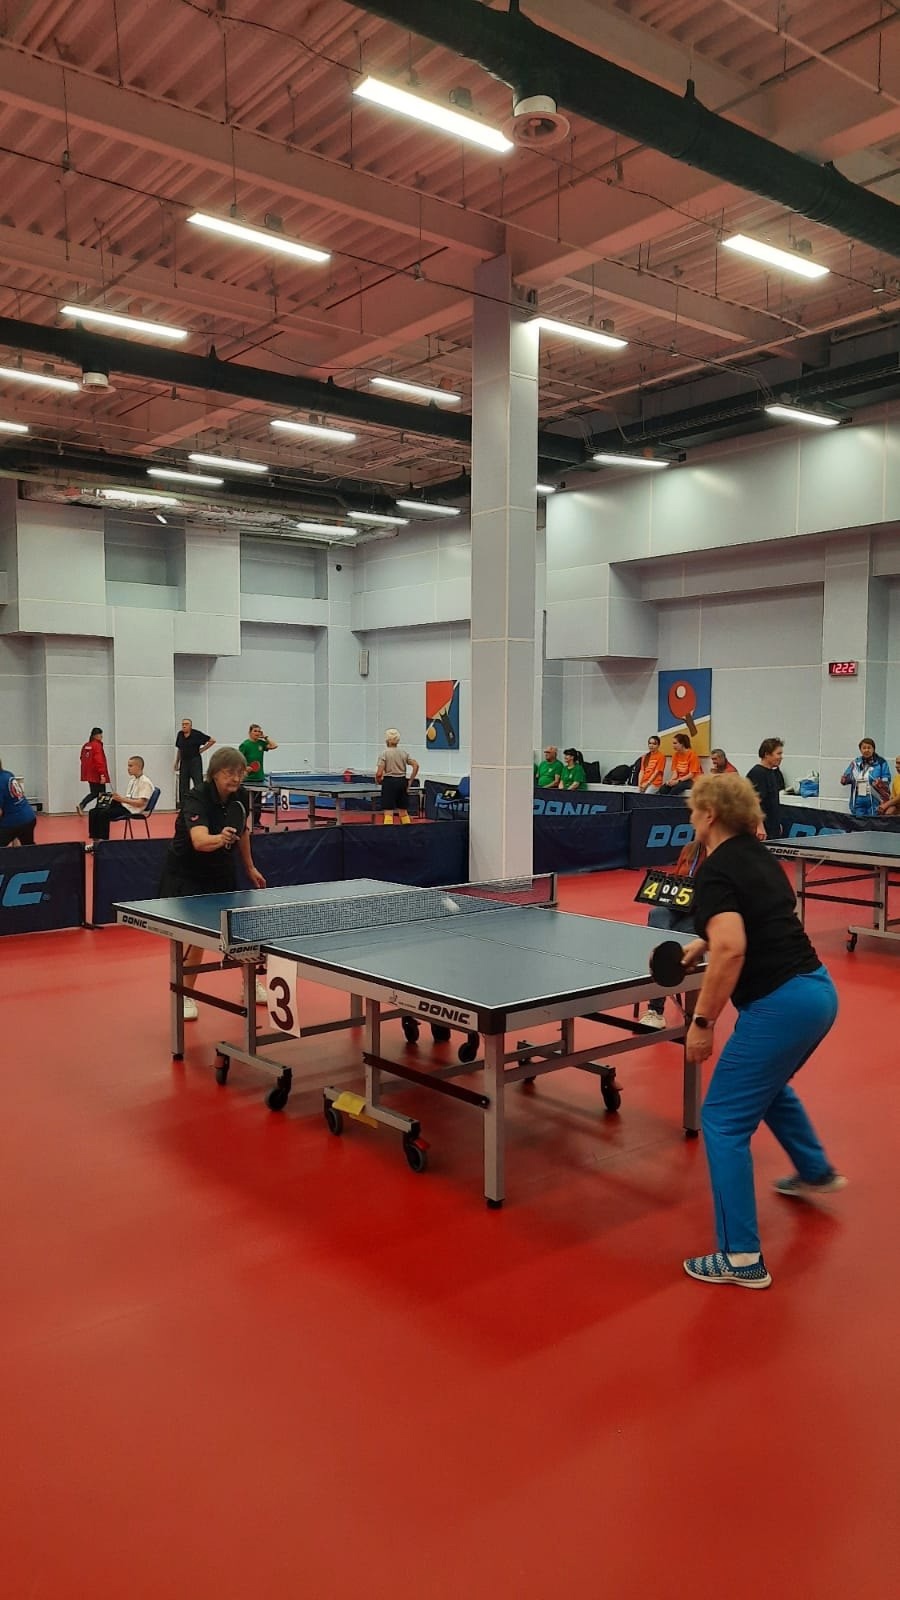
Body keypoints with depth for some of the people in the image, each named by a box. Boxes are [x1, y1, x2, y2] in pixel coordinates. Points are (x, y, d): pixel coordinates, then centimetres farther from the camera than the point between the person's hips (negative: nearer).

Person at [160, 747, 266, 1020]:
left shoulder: (242, 796, -10)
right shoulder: (197, 798, -29)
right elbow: (200, 841, -47)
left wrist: (250, 868, 15)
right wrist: (220, 839, -66)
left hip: (222, 871, 6)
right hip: (187, 872, -6)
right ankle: (186, 996, 4)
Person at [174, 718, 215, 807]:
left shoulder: (197, 734, -8)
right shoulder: (180, 735, 6)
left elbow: (212, 741, -4)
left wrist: (202, 750, -4)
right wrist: (176, 763, 17)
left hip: (195, 761, -5)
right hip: (184, 762, 5)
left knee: (198, 784, -8)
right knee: (183, 786, 9)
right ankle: (183, 805, 17)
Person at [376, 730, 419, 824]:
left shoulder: (384, 753, -7)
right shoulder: (403, 753, 7)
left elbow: (379, 773, -14)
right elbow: (416, 765, 1)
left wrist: (378, 781, 6)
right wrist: (410, 781, 6)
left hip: (389, 782, -5)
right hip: (402, 782, 5)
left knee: (388, 812, -5)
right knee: (403, 811, 15)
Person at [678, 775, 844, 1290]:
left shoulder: (715, 870, -15)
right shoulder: (760, 856, 12)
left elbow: (732, 950, -28)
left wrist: (703, 1021, -20)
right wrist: (704, 944, 20)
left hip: (781, 1005, -10)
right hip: (818, 991, 10)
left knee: (724, 1120, 0)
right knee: (766, 1084, 35)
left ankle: (742, 1258, 5)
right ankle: (817, 1172, 56)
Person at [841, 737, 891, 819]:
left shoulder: (880, 762, -2)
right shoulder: (856, 762, 10)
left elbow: (887, 779, -5)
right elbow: (846, 776, 15)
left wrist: (880, 783, -23)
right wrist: (845, 779, -6)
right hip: (858, 801, 4)